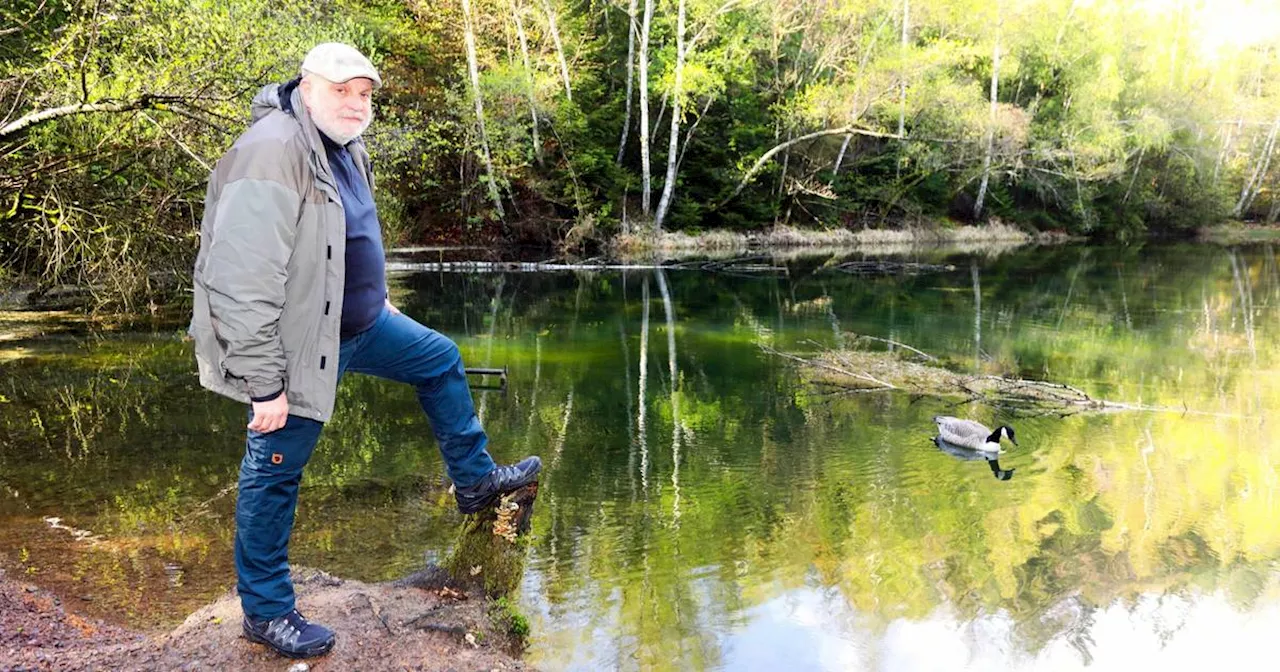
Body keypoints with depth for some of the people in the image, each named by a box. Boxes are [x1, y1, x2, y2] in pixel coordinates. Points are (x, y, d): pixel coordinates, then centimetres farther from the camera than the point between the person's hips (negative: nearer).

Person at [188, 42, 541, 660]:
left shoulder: (343, 146, 5)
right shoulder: (273, 153, -26)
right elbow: (243, 284, -30)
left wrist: (379, 301, 30)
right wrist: (264, 384, -29)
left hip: (360, 324, 10)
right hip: (297, 344, -9)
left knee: (440, 360, 20)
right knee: (275, 476, 3)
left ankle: (476, 481, 36)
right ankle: (266, 612, 19)